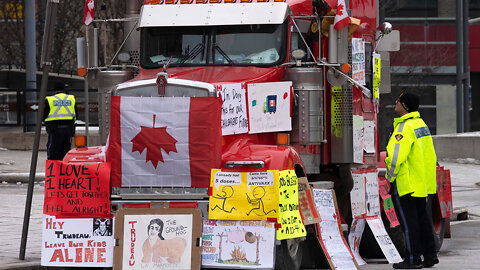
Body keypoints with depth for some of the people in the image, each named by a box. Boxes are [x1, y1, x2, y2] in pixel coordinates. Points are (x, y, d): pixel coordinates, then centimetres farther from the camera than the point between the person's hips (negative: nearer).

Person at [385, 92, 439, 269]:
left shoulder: (405, 128, -19)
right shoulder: (421, 124, 11)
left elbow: (396, 156, -26)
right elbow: (430, 156, 17)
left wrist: (390, 176, -13)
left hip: (406, 183, -9)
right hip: (423, 184, 9)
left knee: (408, 220, -3)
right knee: (422, 216, 16)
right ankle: (430, 256, 20)